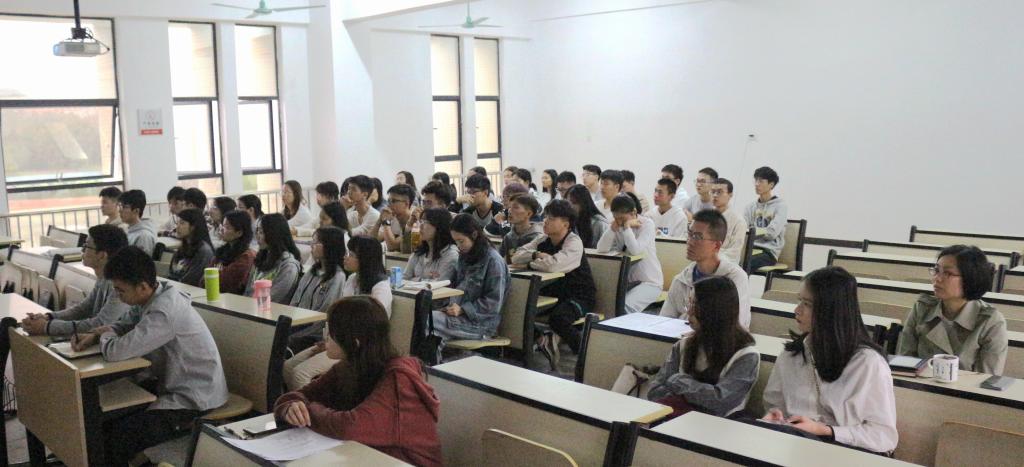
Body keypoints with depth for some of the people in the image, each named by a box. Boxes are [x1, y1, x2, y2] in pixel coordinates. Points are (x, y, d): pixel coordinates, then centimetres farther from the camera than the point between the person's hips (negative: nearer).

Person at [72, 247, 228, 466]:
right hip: (172, 384, 10)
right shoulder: (153, 297, -1)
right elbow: (125, 325, 18)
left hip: (194, 400, -10)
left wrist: (106, 337, -9)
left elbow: (116, 352, -32)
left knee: (121, 435, -17)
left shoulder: (164, 312, -30)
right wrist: (94, 336, -2)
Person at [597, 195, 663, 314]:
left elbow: (636, 250, -25)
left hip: (649, 282, -5)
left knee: (625, 307, -29)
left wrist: (627, 226, -19)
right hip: (626, 280, 5)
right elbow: (601, 249, -8)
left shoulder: (647, 224, -10)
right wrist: (613, 228, -16)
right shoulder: (617, 224, 4)